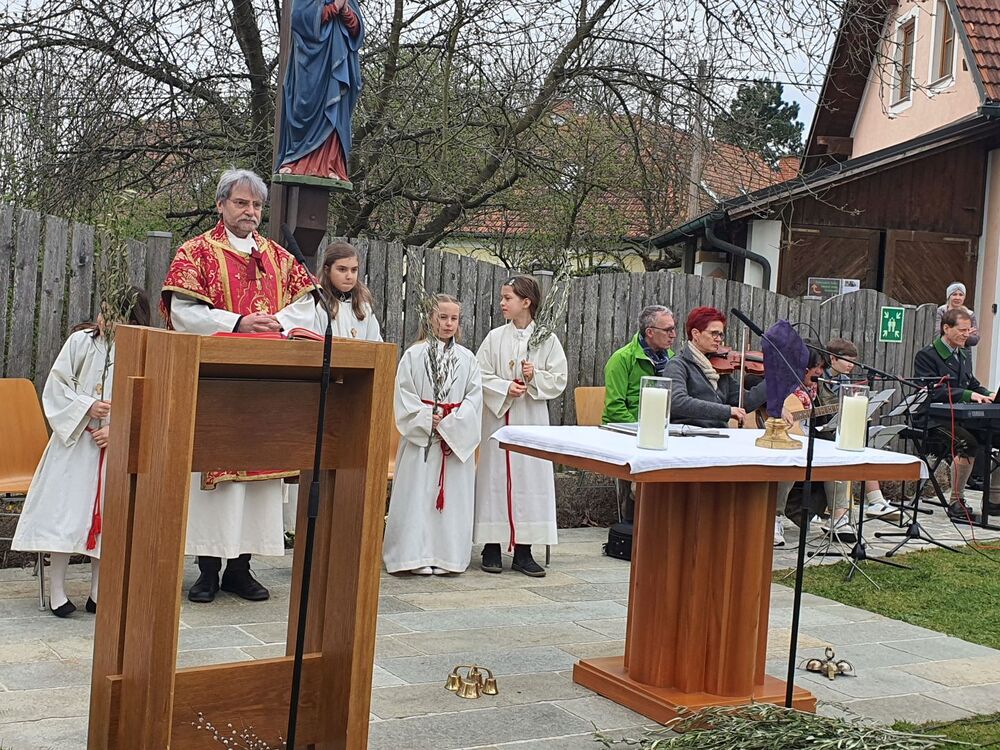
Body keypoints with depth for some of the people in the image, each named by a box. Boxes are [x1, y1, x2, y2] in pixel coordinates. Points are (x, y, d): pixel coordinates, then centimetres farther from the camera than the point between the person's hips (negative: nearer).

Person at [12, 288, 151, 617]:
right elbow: (56, 387, -3)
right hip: (74, 442, -1)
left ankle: (97, 593, 17)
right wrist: (87, 406, -16)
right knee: (64, 513, -2)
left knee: (103, 516, 6)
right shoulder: (81, 341, -5)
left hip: (115, 447, 1)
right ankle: (57, 591, 8)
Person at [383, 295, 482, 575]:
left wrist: (449, 424, -10)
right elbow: (404, 394, -2)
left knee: (452, 495, 2)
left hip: (456, 439, 2)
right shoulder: (414, 355, 2)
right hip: (420, 436, -2)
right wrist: (428, 420, -12)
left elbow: (474, 396, 2)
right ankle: (417, 554, 3)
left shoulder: (466, 358, 7)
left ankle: (446, 556, 8)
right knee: (418, 494, -2)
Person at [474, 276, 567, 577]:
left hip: (532, 418, 0)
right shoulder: (495, 337, 3)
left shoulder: (547, 340, 1)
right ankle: (492, 547, 9)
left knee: (531, 476, 0)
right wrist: (505, 388, -13)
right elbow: (480, 375, 0)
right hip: (498, 414, 0)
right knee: (495, 475, 1)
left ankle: (523, 550, 8)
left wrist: (534, 378, -13)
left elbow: (559, 380, 2)